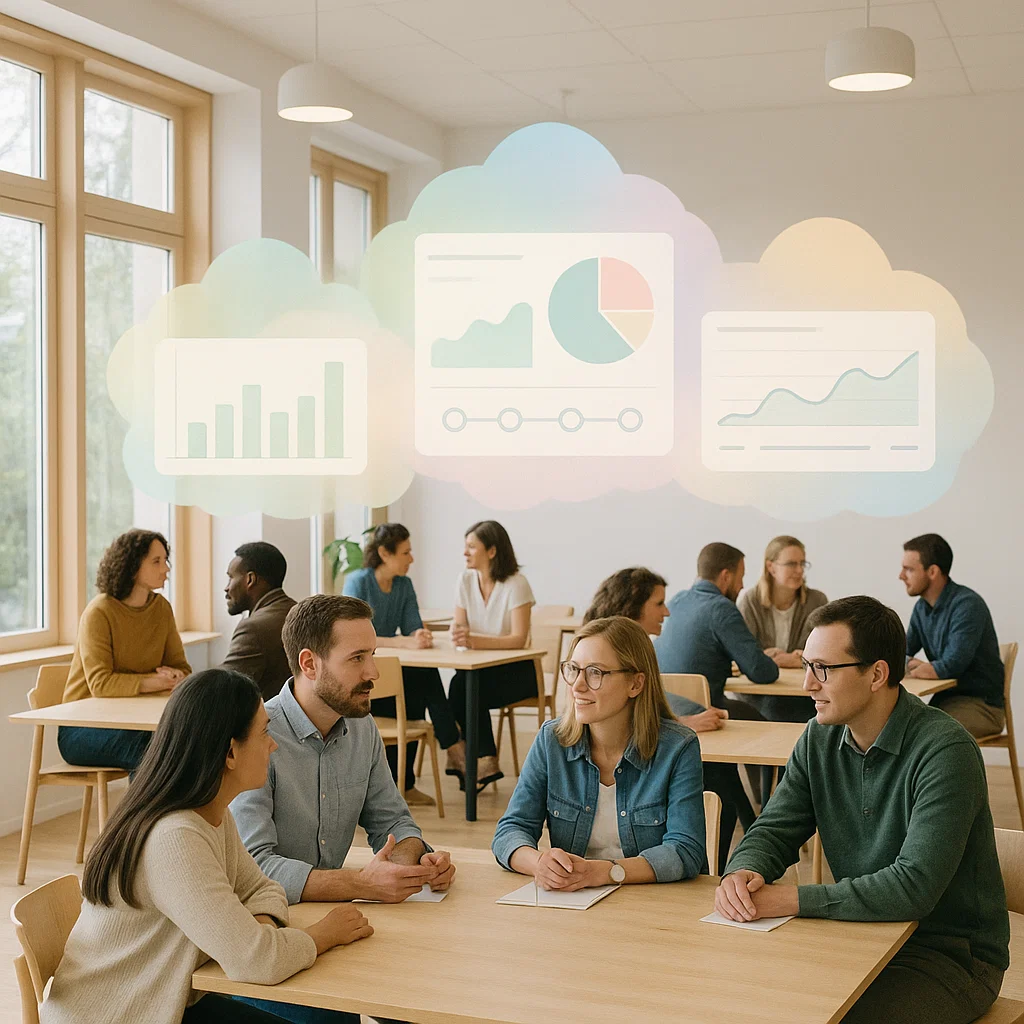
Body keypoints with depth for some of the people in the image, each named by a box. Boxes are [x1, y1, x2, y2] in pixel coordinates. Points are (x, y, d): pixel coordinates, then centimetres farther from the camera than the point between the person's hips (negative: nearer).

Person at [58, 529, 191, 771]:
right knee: (147, 749, -33)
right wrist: (158, 682, -30)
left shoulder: (161, 607, 5)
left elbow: (182, 668, 5)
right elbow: (100, 684, -23)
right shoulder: (99, 612, -14)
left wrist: (175, 677, -20)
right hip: (81, 728, -5)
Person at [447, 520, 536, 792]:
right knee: (460, 685, -29)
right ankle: (484, 762, -21)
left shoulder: (515, 584, -14)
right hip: (479, 667, 4)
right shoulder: (466, 580, 3)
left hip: (515, 670, -4)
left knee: (463, 686, -30)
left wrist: (475, 640, -37)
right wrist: (458, 634, -24)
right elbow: (458, 628, 1)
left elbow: (519, 639, -23)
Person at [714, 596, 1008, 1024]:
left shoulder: (945, 750, -21)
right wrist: (743, 872, -21)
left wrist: (792, 899, -27)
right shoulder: (819, 740, 2)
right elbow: (773, 830, 4)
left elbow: (914, 886, -28)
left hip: (951, 953, -6)